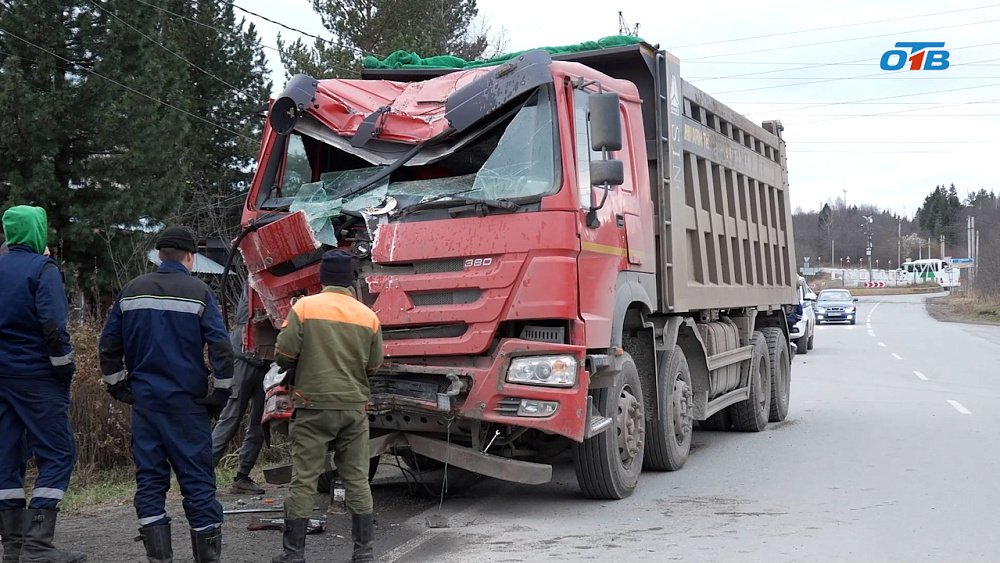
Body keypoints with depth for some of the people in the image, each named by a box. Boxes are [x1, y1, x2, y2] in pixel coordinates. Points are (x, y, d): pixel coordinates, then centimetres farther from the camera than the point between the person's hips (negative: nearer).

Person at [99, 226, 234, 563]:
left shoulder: (132, 291, 7)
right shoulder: (198, 292, -4)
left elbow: (109, 344, 10)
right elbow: (221, 347, -12)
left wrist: (118, 387, 18)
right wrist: (220, 394, -3)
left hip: (144, 400, 4)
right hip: (186, 402, -3)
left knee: (149, 478, 9)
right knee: (197, 479, 2)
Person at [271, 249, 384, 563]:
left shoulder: (305, 307, -6)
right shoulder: (368, 316, 2)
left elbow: (283, 355, -9)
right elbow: (373, 365, 7)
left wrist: (298, 370, 13)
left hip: (314, 407, -2)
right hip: (354, 408, 2)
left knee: (303, 481, 4)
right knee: (357, 481, 10)